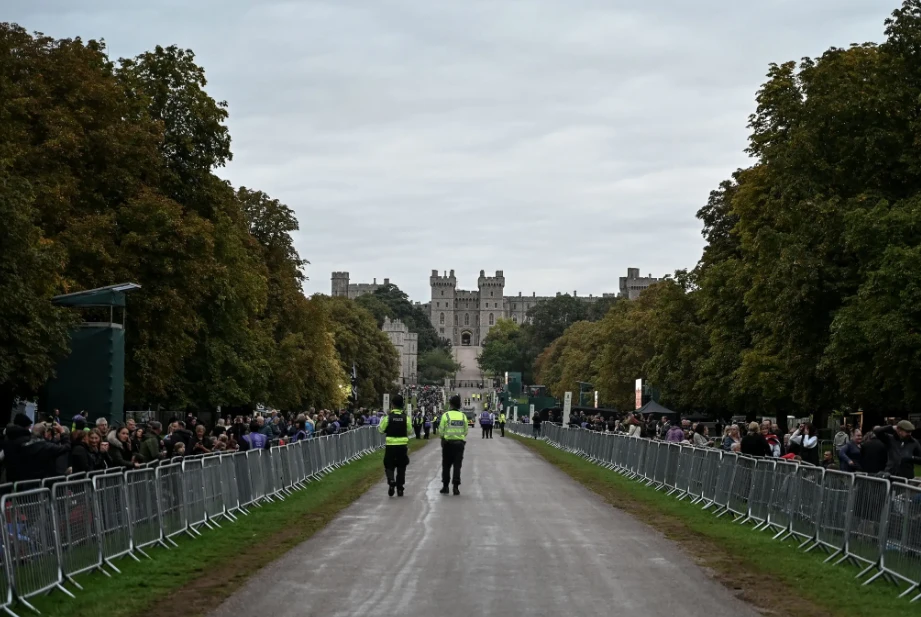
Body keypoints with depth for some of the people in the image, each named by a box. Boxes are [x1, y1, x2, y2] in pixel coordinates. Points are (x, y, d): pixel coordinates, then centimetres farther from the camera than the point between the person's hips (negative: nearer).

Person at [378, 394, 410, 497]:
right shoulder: (405, 417, -4)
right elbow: (409, 432, 1)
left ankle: (391, 481, -18)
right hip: (403, 445, 2)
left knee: (389, 466, 9)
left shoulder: (388, 417, -9)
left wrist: (381, 421, 14)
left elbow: (381, 430, -1)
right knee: (401, 468, 12)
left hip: (390, 445, -2)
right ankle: (400, 489, 14)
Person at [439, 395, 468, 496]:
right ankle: (456, 487, -1)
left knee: (446, 465, 10)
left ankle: (445, 486, 12)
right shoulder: (463, 416, 0)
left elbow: (441, 430, -7)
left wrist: (443, 436, 12)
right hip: (460, 442, 2)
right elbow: (465, 431, 3)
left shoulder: (446, 415, -8)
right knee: (457, 465, 4)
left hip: (448, 442, -2)